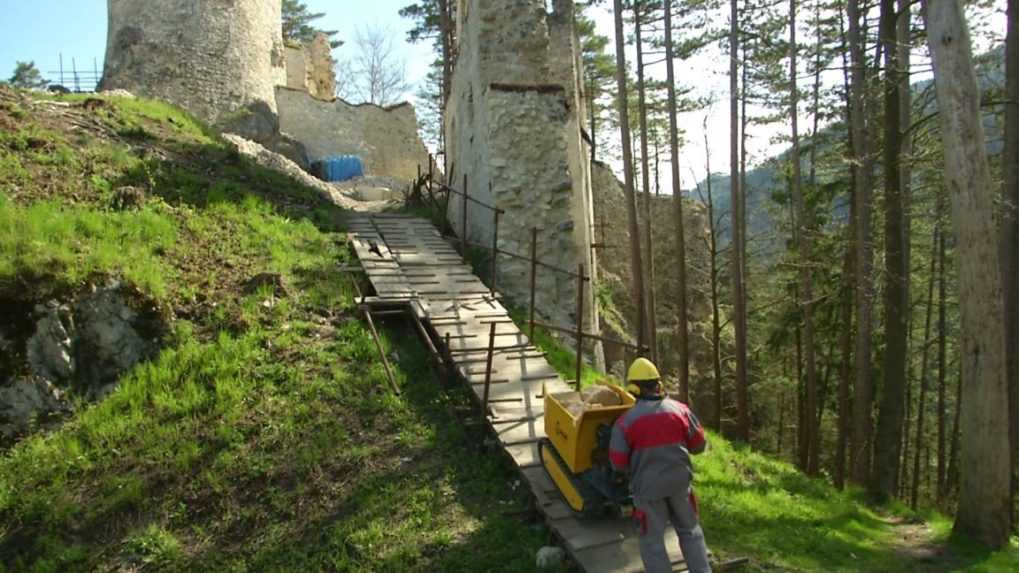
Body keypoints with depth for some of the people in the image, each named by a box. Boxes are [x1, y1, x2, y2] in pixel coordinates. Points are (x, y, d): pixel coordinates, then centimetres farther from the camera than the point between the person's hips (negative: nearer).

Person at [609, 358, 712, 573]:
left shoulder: (626, 421, -15)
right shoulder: (679, 409, -6)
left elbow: (618, 463, -11)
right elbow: (699, 444, 3)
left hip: (648, 486, -3)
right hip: (679, 480, 3)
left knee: (653, 539, 10)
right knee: (690, 531, 21)